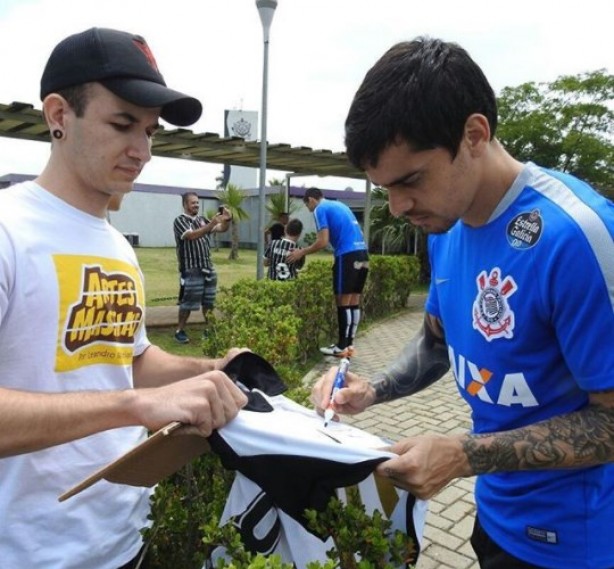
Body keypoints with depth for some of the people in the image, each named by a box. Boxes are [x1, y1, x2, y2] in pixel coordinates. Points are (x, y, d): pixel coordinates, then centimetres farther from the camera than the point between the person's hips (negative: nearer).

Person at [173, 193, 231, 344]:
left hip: (208, 267, 6)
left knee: (209, 302, 11)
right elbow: (192, 235, -24)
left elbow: (221, 229, 8)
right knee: (188, 302, -1)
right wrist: (212, 222, -33)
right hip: (191, 269, -6)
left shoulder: (202, 219, 13)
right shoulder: (180, 221, -7)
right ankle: (179, 331, 12)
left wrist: (226, 220, -15)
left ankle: (209, 329, 21)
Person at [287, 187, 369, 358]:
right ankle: (349, 344, 16)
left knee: (343, 302, -1)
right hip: (362, 254, 8)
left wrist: (302, 252, 3)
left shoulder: (320, 210, -1)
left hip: (347, 256, -8)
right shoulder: (340, 205, 24)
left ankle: (342, 347, 5)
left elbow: (323, 242, -10)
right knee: (354, 302, 10)